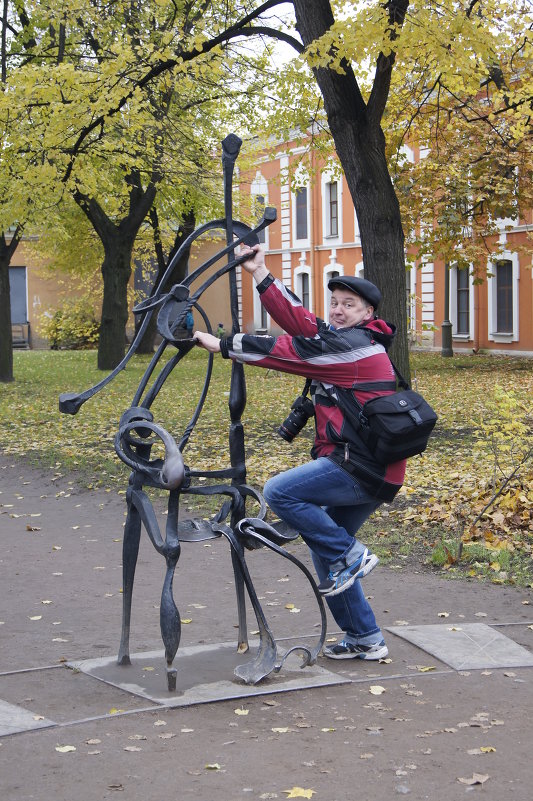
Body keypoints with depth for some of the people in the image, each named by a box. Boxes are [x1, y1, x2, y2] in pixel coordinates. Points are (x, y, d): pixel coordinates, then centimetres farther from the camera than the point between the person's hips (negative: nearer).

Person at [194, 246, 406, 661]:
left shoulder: (354, 344, -12)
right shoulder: (339, 338, 17)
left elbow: (287, 351, -13)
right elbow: (298, 319, 13)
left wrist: (222, 345, -9)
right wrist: (261, 275, 10)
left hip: (362, 467, -10)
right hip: (374, 473, 10)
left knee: (279, 492, -20)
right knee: (325, 550, 13)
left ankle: (348, 555, -7)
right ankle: (365, 640, 20)